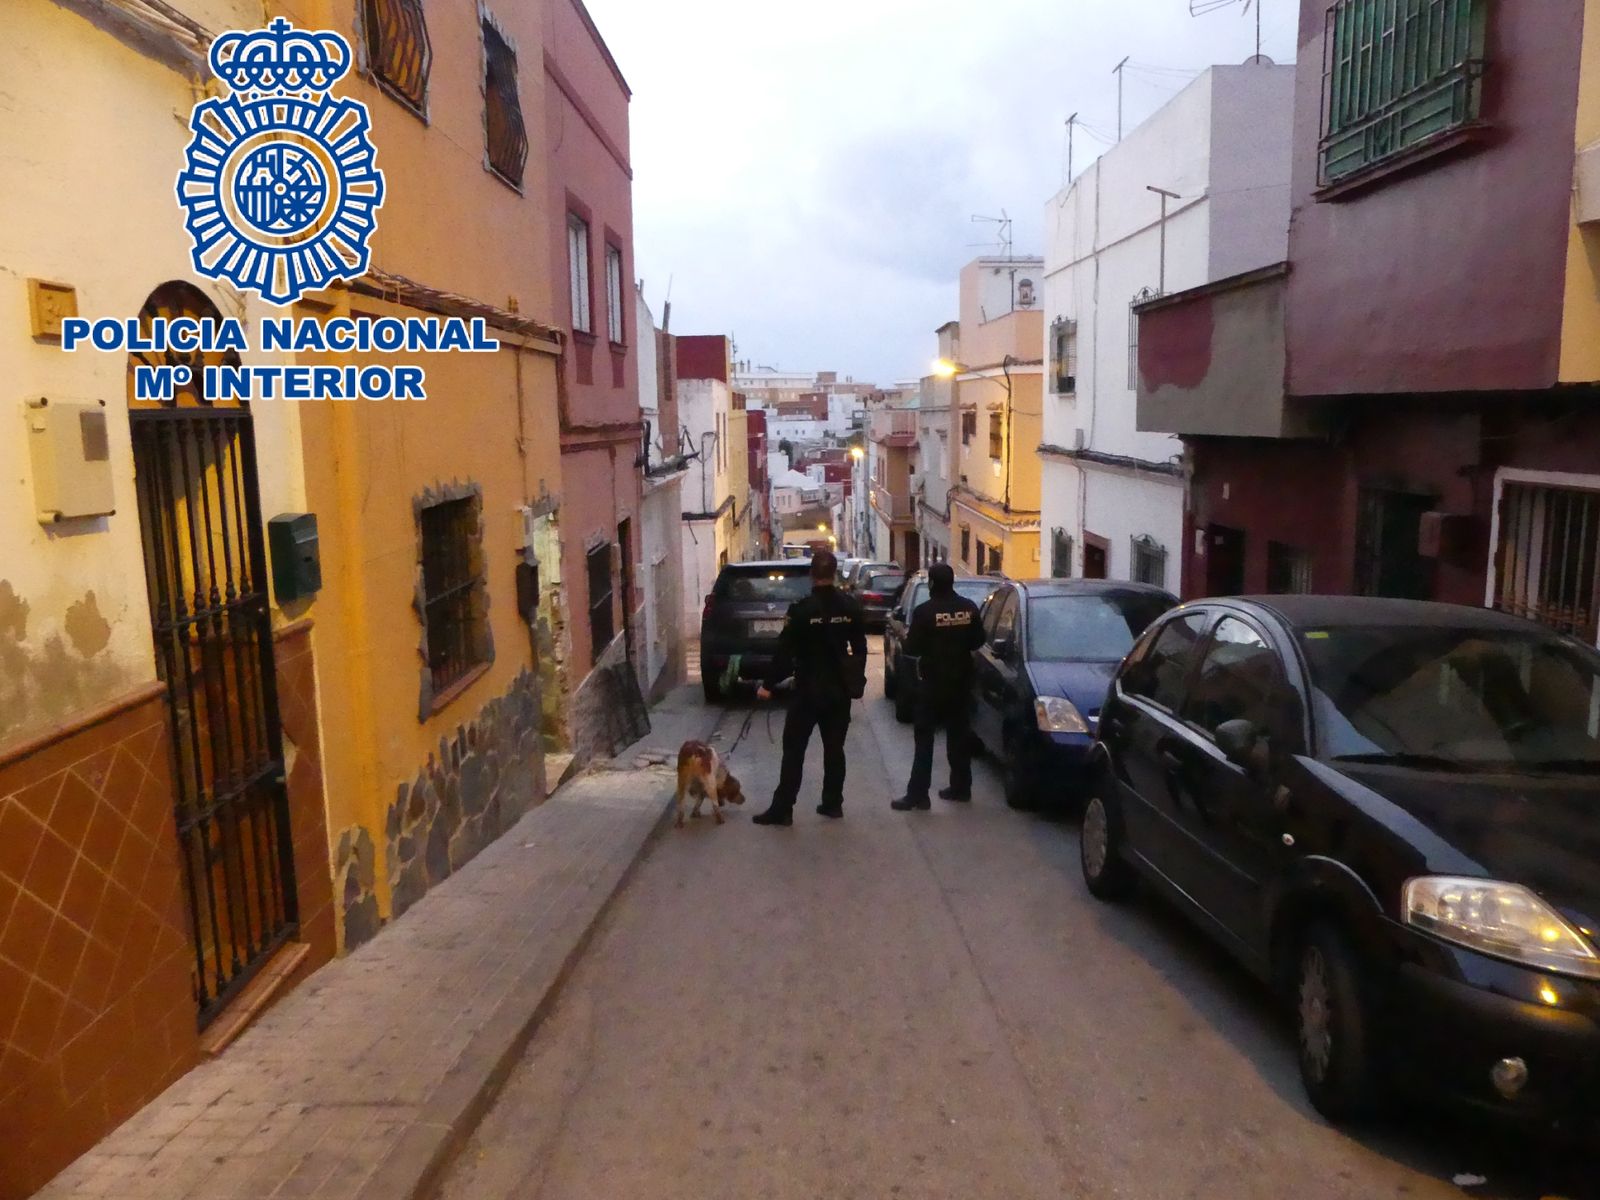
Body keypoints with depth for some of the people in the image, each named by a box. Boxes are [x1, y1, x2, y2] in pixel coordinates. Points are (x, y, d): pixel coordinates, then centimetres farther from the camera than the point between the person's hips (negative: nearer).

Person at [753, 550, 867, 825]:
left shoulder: (801, 609, -13)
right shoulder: (851, 606, -1)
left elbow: (785, 652, -13)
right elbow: (860, 649, 6)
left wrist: (768, 684, -4)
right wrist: (857, 680, 18)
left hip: (809, 689, -4)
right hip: (840, 689, 4)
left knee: (794, 750, 1)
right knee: (834, 748, 13)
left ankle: (782, 809, 1)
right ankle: (833, 803, 19)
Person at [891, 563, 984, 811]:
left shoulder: (925, 611, -14)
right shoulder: (969, 608, 2)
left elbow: (912, 648, -13)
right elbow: (978, 640, 10)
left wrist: (907, 639, 8)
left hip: (933, 681, -5)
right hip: (961, 679, 5)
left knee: (925, 738, -2)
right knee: (959, 735, 14)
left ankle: (917, 794, -5)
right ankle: (961, 787, 20)